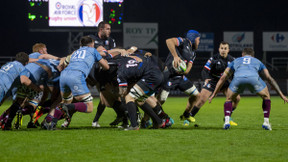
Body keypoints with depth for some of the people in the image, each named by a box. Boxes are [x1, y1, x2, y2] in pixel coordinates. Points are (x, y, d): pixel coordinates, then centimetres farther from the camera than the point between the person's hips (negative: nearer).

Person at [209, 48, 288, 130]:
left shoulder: (235, 61, 41)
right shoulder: (257, 62, 40)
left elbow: (222, 78, 40)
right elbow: (270, 79, 36)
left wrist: (214, 94, 46)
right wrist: (281, 95, 38)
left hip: (238, 78, 0)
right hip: (253, 78, 0)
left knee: (229, 99, 26)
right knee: (266, 96, 27)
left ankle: (227, 121, 3)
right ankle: (266, 122, 17)